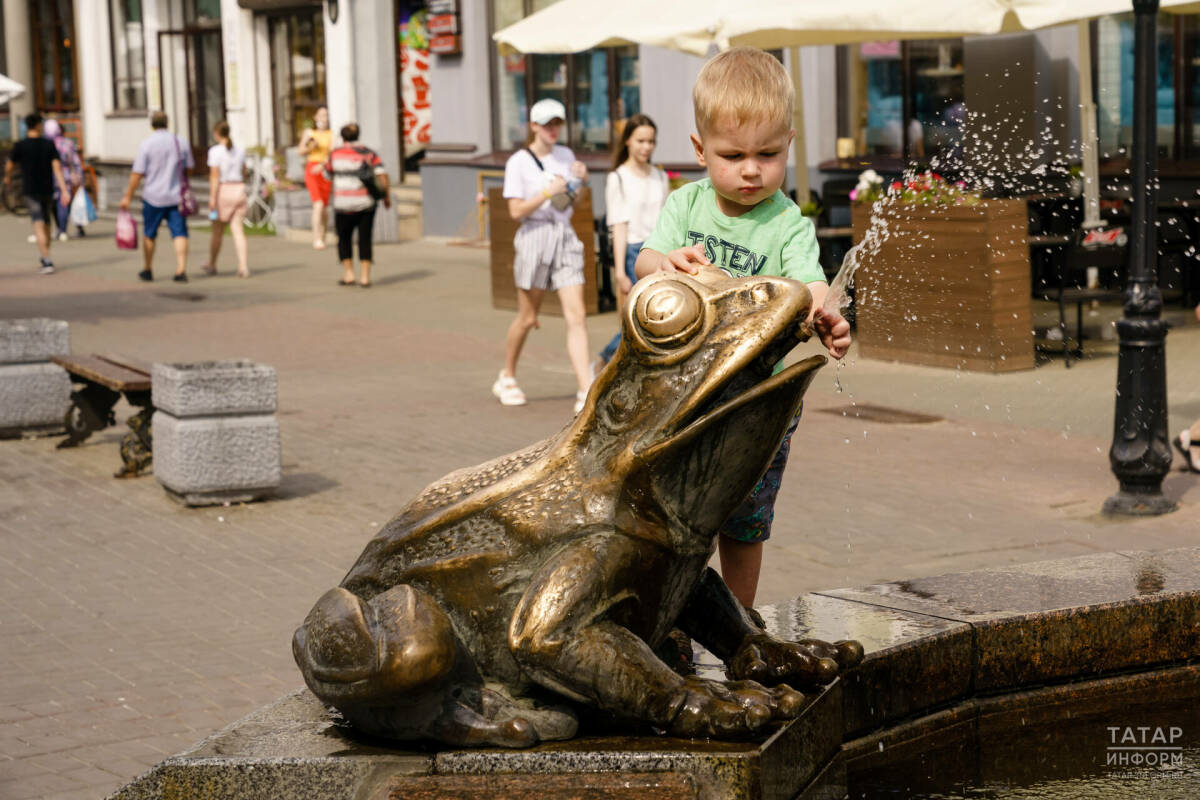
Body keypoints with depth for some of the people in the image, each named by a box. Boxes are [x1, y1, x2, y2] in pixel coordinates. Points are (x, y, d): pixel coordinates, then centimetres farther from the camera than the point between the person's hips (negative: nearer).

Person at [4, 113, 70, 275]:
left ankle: (47, 262, -20)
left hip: (31, 191, -3)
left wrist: (7, 178, 27)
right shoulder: (49, 145, -1)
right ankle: (43, 260, 29)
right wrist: (64, 190, -13)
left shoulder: (20, 146, -8)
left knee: (39, 225, -8)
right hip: (48, 190, 3)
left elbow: (10, 166, 4)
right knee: (46, 223, 18)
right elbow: (57, 167, -9)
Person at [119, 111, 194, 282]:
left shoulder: (146, 144, -9)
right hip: (176, 196, 2)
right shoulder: (181, 142, 2)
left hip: (154, 197, -2)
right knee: (179, 234, -1)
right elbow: (189, 167, 12)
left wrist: (128, 196, -5)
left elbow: (137, 173, -11)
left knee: (149, 234, 13)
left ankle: (147, 270, 24)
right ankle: (181, 270, -13)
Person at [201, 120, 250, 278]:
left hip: (222, 191, -4)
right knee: (237, 229, -1)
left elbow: (214, 176, -15)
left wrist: (212, 198, -15)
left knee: (217, 231, 11)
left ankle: (212, 265, 28)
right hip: (239, 190, 4)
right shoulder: (240, 150, 6)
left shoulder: (215, 151, -10)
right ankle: (243, 266, -15)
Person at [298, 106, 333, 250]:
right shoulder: (309, 132, 6)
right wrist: (312, 147, -14)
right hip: (311, 169, -2)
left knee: (324, 207, 7)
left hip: (326, 171, 2)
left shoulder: (331, 134, 4)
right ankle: (316, 239, -21)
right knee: (318, 204, -17)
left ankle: (322, 237, 22)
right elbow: (301, 151, 6)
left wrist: (322, 165, -22)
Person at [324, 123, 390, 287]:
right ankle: (365, 277, 3)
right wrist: (387, 196, -2)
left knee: (344, 239, 16)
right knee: (365, 240, 9)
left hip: (344, 205, -1)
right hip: (366, 204, 1)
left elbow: (328, 176, 13)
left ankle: (348, 274, 10)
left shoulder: (335, 154, 0)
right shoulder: (368, 153, 2)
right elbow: (382, 175, -10)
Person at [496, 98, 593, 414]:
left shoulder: (566, 155, 11)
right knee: (527, 318, 6)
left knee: (576, 315, -7)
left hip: (565, 237, 4)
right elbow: (516, 211, -10)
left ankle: (585, 392, -10)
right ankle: (507, 378, 29)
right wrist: (548, 192, -19)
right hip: (534, 237, -4)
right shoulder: (519, 162, -5)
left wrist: (578, 183, 0)